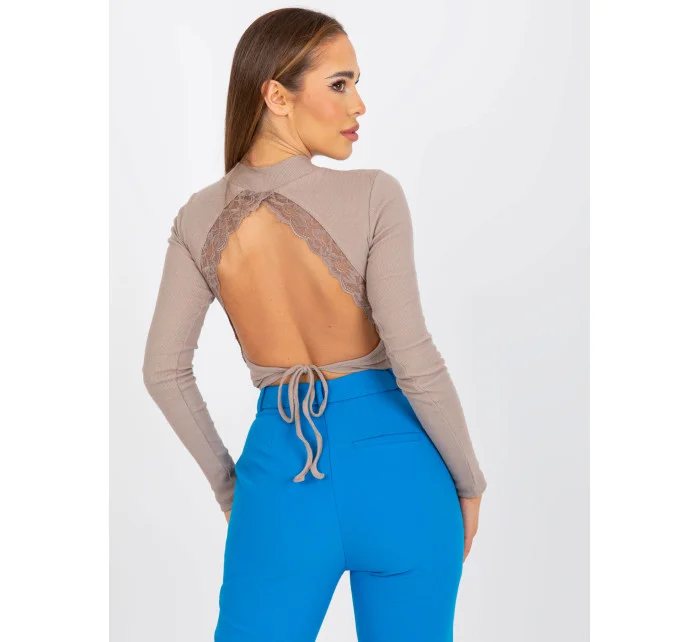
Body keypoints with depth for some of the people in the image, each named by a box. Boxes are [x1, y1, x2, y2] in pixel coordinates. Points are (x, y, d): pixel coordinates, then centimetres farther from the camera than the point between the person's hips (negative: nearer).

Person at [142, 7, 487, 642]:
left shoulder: (201, 218, -3)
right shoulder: (373, 195, -15)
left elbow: (164, 370, 2)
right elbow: (414, 359, -16)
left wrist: (226, 483, 15)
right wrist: (469, 484, -1)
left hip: (281, 465, 3)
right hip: (395, 472, -2)